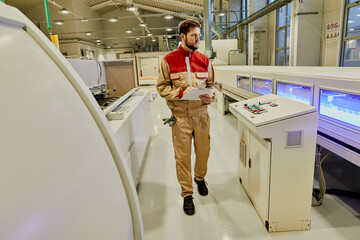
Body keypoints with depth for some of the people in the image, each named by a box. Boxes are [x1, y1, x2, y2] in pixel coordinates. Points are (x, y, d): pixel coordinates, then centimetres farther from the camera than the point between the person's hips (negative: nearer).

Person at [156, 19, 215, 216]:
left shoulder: (204, 61, 6)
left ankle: (200, 178, 46)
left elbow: (211, 85, 12)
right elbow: (161, 88, -3)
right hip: (180, 117, -3)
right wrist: (181, 93, -19)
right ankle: (187, 194, 23)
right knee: (182, 157, 4)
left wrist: (210, 97, -10)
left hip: (201, 115, 3)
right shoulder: (169, 61, -3)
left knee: (203, 151, 15)